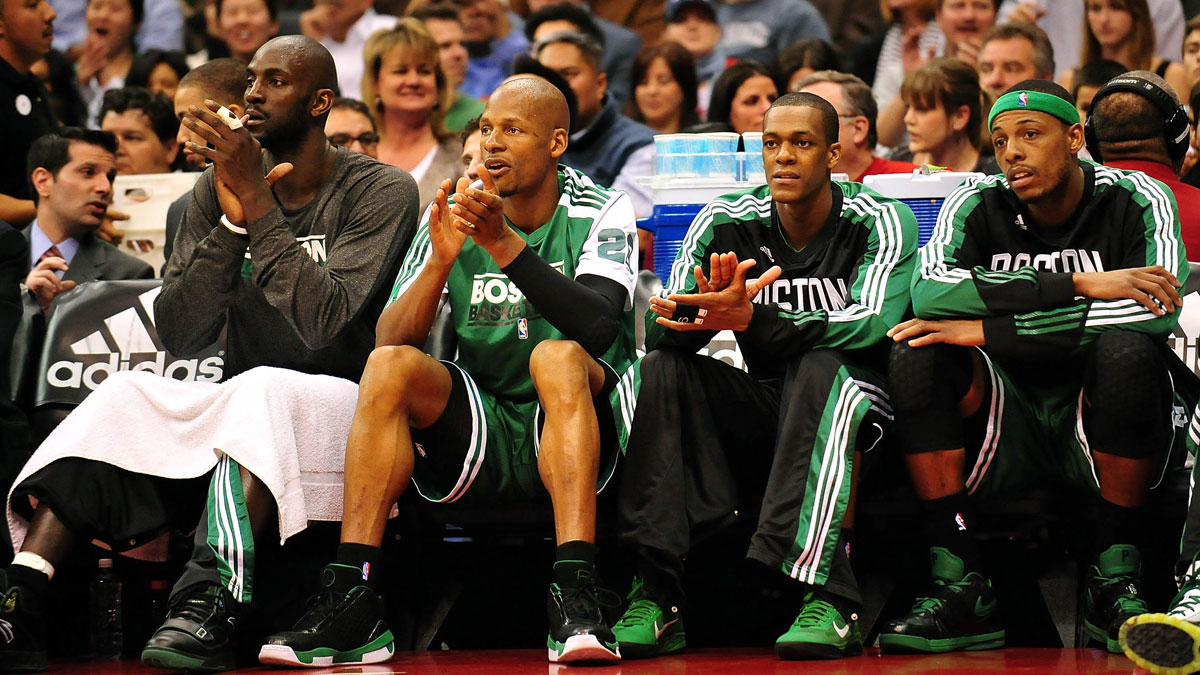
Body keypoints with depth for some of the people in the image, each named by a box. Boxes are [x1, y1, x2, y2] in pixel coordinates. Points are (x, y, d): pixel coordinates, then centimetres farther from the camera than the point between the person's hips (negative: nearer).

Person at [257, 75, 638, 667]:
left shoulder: (600, 213, -2)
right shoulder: (454, 216, 5)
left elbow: (598, 325, -22)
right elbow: (390, 340, -5)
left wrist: (504, 245, -29)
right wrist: (442, 261, -22)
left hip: (572, 431, -3)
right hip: (477, 437, 3)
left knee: (558, 357, -32)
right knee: (390, 367, -22)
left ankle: (575, 599, -41)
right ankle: (351, 604, -28)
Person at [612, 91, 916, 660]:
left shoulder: (878, 223, -8)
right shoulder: (727, 223, 1)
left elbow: (874, 326, -26)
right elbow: (664, 330, -10)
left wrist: (753, 320, -38)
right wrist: (712, 307, -36)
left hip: (855, 408, -3)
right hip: (763, 414, 4)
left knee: (822, 369, -35)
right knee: (661, 368, -20)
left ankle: (829, 598, -43)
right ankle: (656, 596, -30)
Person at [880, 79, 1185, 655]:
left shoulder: (1134, 200, -3)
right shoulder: (978, 204, 2)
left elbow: (1156, 313, -23)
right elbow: (929, 291, -19)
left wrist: (992, 331, -25)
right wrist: (1080, 285, -26)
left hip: (1097, 429, -2)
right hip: (1005, 427, 2)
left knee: (1128, 350, -32)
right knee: (915, 356, -22)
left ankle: (1115, 585, -19)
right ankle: (960, 590, -21)